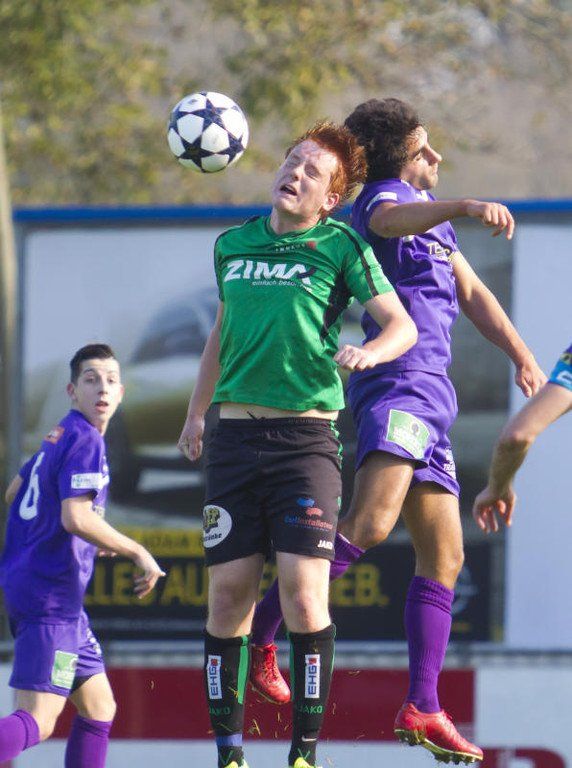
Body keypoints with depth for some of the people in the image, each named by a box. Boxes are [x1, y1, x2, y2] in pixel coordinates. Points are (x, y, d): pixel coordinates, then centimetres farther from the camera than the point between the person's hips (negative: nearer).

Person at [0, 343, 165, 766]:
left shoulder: (58, 438, 16)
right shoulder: (85, 441, -12)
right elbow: (76, 517, -24)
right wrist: (137, 552, -14)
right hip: (51, 593, -10)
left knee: (99, 708, 16)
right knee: (36, 721, -19)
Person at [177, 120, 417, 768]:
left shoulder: (340, 247, 1)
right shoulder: (233, 245, 14)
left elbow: (402, 325, -2)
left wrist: (370, 351, -23)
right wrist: (196, 413, 31)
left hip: (305, 437, -4)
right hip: (235, 435, 4)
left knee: (304, 593, -13)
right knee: (228, 593, -1)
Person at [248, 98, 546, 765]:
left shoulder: (430, 213, 27)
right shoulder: (384, 197, -3)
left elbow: (471, 292, 36)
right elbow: (390, 220, -29)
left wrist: (522, 356, 33)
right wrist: (464, 207, -46)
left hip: (431, 395, 10)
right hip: (396, 380, -10)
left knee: (444, 556, 7)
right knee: (370, 522, -28)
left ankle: (422, 709, 8)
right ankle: (258, 631, -19)